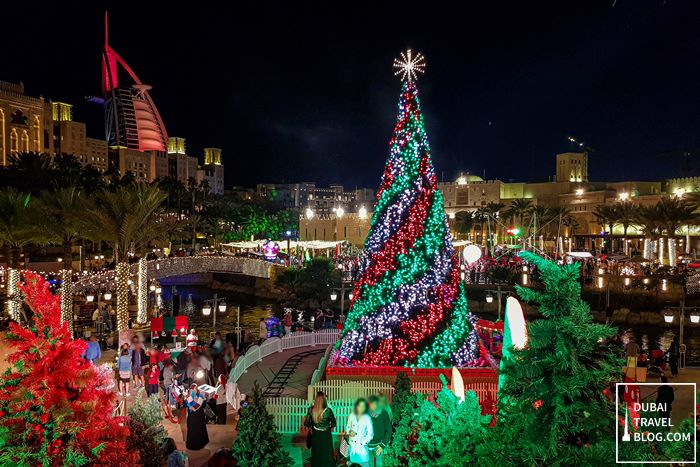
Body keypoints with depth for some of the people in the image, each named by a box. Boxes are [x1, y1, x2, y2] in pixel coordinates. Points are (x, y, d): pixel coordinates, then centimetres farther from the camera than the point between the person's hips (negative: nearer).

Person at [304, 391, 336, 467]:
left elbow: (306, 424, -8)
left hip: (315, 435, 2)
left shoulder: (311, 410, -15)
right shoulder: (328, 410, -22)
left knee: (316, 454, 20)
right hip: (326, 435, -2)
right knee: (326, 455, 15)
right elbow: (333, 423, -11)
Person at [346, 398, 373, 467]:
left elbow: (370, 433, -5)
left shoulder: (367, 418, -8)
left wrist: (363, 442, -12)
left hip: (362, 446, -3)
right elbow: (347, 426, 16)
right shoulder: (352, 416, 3)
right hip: (352, 446, 3)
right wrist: (350, 431, -5)